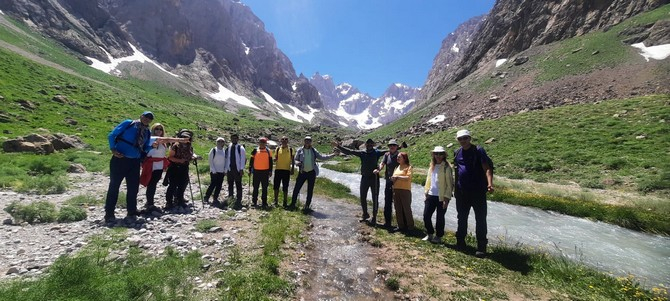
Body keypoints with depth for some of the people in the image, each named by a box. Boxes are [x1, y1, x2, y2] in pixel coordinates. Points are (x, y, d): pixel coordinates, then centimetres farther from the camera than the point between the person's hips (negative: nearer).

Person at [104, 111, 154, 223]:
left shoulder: (147, 132, 11)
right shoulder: (128, 123, -3)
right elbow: (111, 135, -3)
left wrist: (152, 146, -7)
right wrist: (113, 149, -14)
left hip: (135, 162, 5)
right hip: (120, 159, -5)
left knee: (133, 187, 7)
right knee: (114, 185, 2)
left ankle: (131, 213, 18)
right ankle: (109, 214, 11)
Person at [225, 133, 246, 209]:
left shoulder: (240, 148, -5)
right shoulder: (228, 148, 6)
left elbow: (243, 159, -6)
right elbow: (226, 158, 9)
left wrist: (241, 169, -10)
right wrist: (226, 168, 6)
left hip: (237, 169, -4)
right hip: (230, 169, 4)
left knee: (238, 185, 0)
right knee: (230, 184, 12)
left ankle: (238, 200, 7)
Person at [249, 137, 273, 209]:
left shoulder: (268, 151, 5)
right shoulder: (255, 151, 5)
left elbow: (270, 162, 6)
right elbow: (251, 161, 8)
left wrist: (270, 171, 1)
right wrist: (250, 170, 3)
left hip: (265, 172, 0)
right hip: (256, 171, 0)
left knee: (264, 188, 4)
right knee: (255, 187, 7)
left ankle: (264, 203, 11)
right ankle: (254, 202, 17)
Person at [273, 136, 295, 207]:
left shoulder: (290, 149, 4)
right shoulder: (278, 149, 7)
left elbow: (292, 160, 6)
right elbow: (275, 158, 8)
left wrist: (293, 169, -1)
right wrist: (275, 159, -16)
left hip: (287, 170, -1)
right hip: (278, 169, 1)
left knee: (285, 187, 3)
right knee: (276, 186, 4)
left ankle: (285, 202, 13)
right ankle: (276, 202, 16)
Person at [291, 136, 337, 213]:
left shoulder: (313, 151, 4)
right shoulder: (300, 150, 1)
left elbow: (321, 157, 7)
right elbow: (296, 160, 4)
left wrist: (332, 155, -1)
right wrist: (297, 163, -20)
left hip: (311, 172, 1)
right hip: (302, 172, -1)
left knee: (310, 190, 6)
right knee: (296, 188, -2)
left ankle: (307, 206, 17)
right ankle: (293, 204, 14)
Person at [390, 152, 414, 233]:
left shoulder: (408, 167, -4)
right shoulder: (397, 167, 16)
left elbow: (408, 177, -16)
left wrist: (398, 177, -15)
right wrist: (392, 178, -2)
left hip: (405, 190, -6)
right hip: (396, 190, 7)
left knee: (406, 208, 1)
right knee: (398, 209, 10)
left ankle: (410, 226, 13)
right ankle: (400, 225, 21)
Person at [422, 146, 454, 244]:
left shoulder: (447, 167, -9)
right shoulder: (432, 166, 10)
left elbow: (450, 184, -11)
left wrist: (447, 198, -15)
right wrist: (426, 192, 10)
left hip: (441, 197, -6)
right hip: (431, 195, 6)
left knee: (440, 218, 7)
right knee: (426, 215, 7)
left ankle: (438, 237, 23)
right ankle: (430, 234, 26)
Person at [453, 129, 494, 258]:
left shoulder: (478, 150, -8)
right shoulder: (457, 153, 8)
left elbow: (487, 168, -15)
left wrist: (490, 184, -31)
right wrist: (455, 189, 14)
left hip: (478, 192, -5)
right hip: (461, 192, 5)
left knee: (480, 219, 2)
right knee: (461, 217, 15)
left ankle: (481, 247, 11)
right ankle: (460, 242, 29)